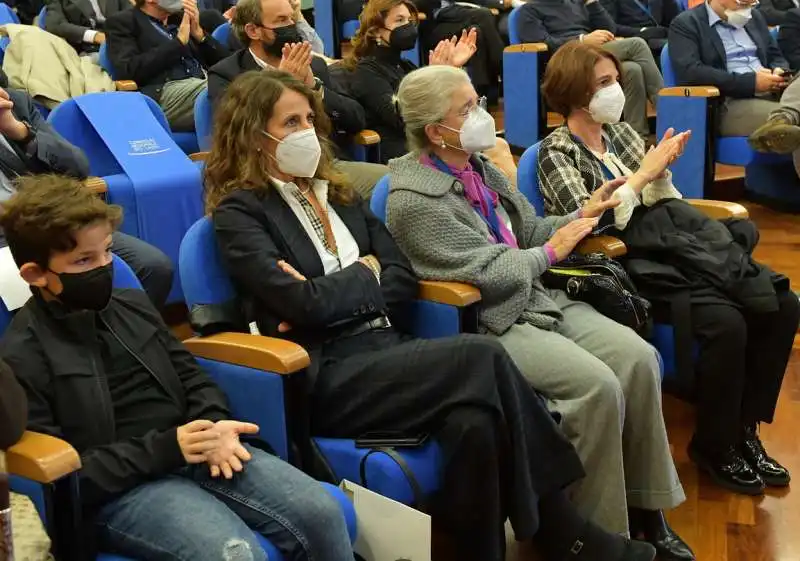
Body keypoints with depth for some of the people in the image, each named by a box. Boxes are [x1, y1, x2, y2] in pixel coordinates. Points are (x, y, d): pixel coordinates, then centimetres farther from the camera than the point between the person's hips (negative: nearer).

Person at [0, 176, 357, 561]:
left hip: (189, 452, 6)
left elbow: (191, 379, 18)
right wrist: (164, 449, -18)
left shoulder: (132, 305, 13)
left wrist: (217, 427, -5)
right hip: (117, 490, -5)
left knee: (321, 513, -13)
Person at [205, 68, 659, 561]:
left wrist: (335, 298, -7)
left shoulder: (336, 193, 19)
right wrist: (364, 274, 2)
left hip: (384, 346, 6)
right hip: (326, 376, -6)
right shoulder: (239, 212, -1)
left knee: (475, 418, -27)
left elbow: (404, 277, 10)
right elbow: (302, 303, -15)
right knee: (482, 356, -26)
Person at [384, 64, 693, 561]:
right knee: (598, 384, -25)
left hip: (538, 298, 8)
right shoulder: (414, 200, -14)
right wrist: (552, 250, -6)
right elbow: (490, 272, -18)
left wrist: (583, 216, 4)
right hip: (489, 324, -8)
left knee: (637, 357, -12)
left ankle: (645, 509, -1)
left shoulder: (480, 167, 11)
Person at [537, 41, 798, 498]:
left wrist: (662, 169, -3)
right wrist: (645, 172, -13)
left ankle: (744, 427, 5)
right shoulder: (557, 152, -5)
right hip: (620, 265, -7)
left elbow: (657, 205, 17)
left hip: (664, 246, 7)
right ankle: (715, 445, -5)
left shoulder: (620, 132, 14)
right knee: (725, 322, -28)